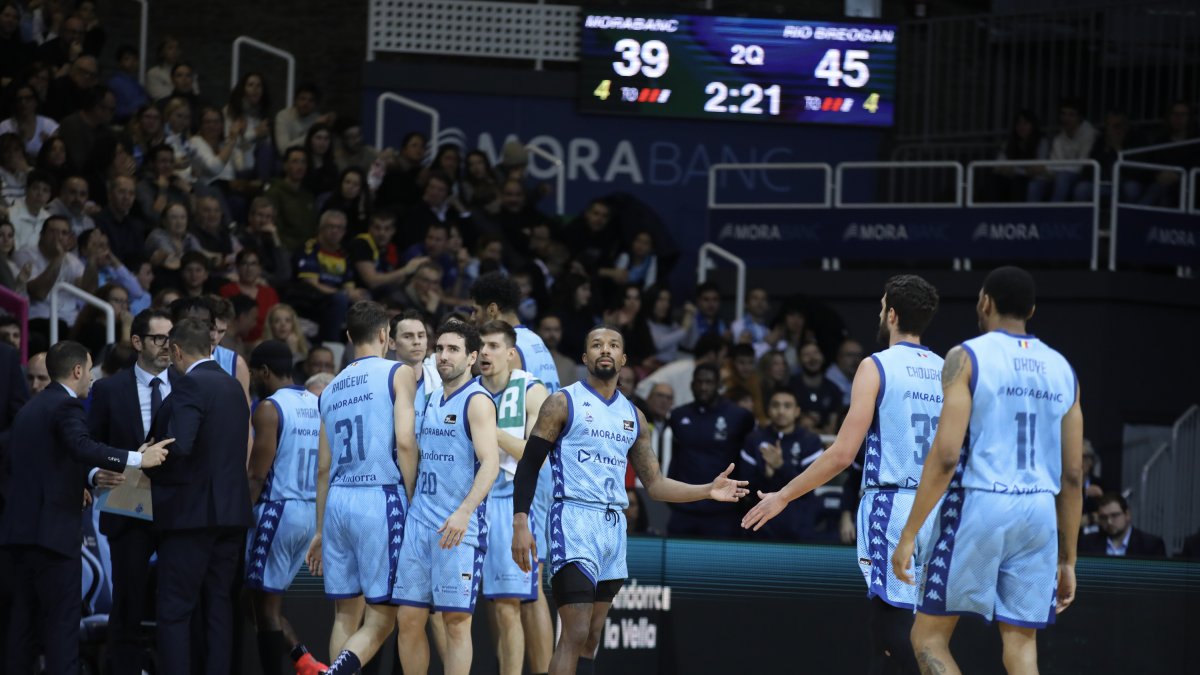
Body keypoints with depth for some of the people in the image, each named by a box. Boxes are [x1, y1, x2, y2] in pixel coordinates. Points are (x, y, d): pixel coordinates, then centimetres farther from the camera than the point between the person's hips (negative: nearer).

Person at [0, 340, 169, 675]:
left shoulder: (30, 409, 18)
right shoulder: (67, 406, -9)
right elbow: (83, 447, -28)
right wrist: (138, 459, -31)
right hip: (52, 530, -8)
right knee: (62, 622, -7)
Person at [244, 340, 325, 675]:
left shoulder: (269, 409, -12)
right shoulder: (317, 406, 12)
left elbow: (257, 475, -16)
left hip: (277, 510, -8)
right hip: (311, 512, 8)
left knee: (265, 605, -1)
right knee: (270, 602, 17)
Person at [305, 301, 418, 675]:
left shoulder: (332, 389, 17)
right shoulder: (398, 374, 1)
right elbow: (405, 442, -12)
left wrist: (321, 531, 23)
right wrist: (412, 503, -4)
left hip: (338, 502, 5)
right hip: (381, 501, -5)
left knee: (345, 616, 11)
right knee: (381, 617, -3)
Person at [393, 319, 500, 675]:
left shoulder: (477, 401, -7)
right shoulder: (432, 399, 17)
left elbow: (490, 463, -18)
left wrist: (464, 512, -29)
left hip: (458, 526, -7)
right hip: (420, 520, 7)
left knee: (456, 620, -5)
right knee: (409, 619, 5)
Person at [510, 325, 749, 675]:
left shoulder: (632, 415, 15)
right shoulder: (563, 403, -1)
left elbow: (655, 484, 17)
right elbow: (528, 466, -3)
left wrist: (708, 491, 4)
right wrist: (520, 525, -14)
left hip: (614, 527, 6)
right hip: (574, 519, -6)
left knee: (591, 637, 7)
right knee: (576, 633, -16)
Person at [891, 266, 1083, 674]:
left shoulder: (967, 357, -4)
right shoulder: (1061, 369, 12)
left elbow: (945, 455, -13)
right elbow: (1073, 476, 11)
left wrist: (909, 534, -10)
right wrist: (1067, 560, 17)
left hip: (977, 506, -5)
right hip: (1039, 515, 5)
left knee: (928, 638, 6)